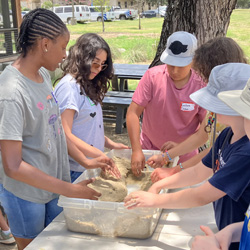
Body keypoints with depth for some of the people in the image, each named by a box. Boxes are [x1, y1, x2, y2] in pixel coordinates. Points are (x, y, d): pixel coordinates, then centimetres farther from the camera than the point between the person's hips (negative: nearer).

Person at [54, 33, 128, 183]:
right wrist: (86, 162, -28)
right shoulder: (68, 86, -16)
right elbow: (64, 135, -23)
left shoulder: (87, 85, 13)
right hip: (76, 170, -9)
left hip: (92, 166, 9)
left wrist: (110, 144, 7)